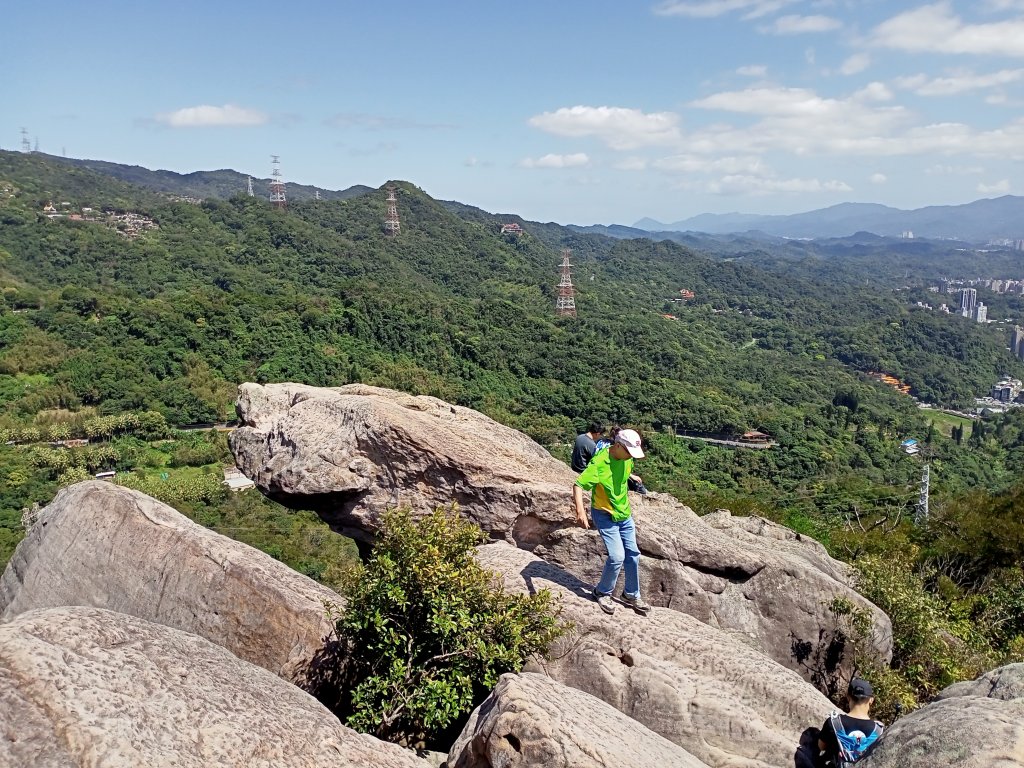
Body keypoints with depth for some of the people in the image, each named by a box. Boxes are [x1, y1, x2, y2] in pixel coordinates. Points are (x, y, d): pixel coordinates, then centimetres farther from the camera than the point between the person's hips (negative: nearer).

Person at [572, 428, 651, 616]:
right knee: (617, 556, -13)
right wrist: (580, 510, -49)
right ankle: (602, 593, 12)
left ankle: (632, 595, 30)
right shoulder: (600, 463, -27)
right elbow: (578, 485, -34)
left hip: (625, 514, 7)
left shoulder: (627, 458, -6)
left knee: (632, 554, 11)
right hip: (605, 515, -7)